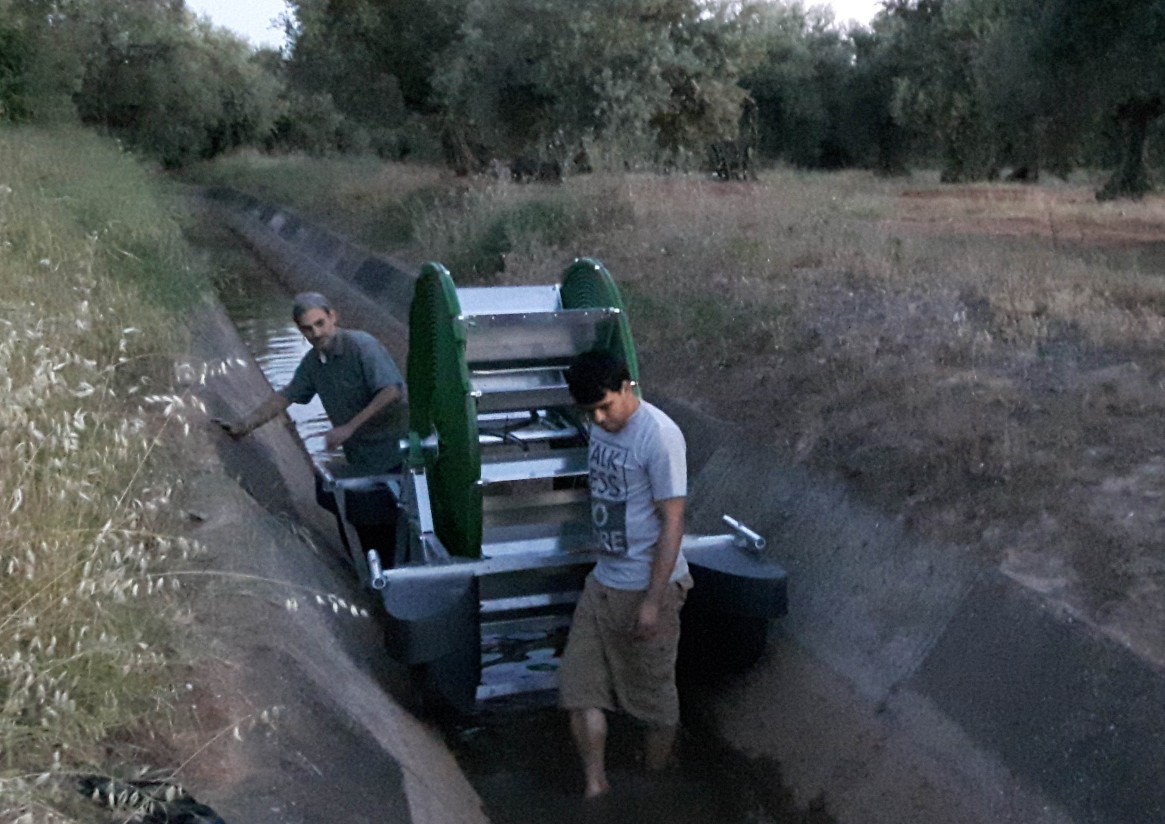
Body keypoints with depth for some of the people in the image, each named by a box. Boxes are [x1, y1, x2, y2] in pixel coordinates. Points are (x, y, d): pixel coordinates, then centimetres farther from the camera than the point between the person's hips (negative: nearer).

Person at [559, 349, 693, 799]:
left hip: (645, 588, -7)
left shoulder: (659, 437, -21)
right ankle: (595, 785, 21)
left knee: (654, 695, 10)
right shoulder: (602, 426, 3)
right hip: (602, 582, 8)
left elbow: (672, 523, -20)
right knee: (580, 687, 7)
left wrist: (653, 600, -20)